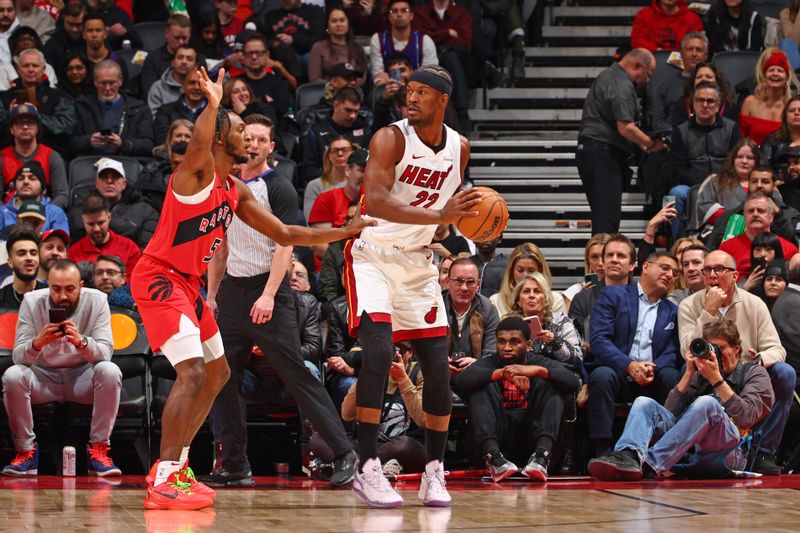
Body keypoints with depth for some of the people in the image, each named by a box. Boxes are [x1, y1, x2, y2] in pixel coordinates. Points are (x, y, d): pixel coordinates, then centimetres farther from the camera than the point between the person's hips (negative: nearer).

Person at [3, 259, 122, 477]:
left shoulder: (96, 301, -10)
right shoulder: (32, 302, -10)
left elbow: (106, 352, -18)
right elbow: (18, 357, -16)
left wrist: (81, 342, -40)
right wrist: (38, 343, -39)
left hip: (82, 377, 0)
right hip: (43, 376, 0)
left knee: (110, 371, -31)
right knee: (12, 376, -30)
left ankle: (98, 449, -20)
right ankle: (26, 450, -13)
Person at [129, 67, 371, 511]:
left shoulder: (236, 193, 12)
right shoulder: (197, 171, -14)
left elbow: (284, 234, 17)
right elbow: (198, 141, -42)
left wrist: (344, 233, 12)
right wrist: (214, 102, -39)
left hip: (187, 283, 10)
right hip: (158, 278, -10)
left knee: (217, 373, 18)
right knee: (193, 373, -22)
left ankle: (173, 466, 24)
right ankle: (163, 484, -24)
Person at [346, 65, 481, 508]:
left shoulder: (459, 148, 2)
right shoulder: (391, 139, -16)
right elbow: (375, 202, -30)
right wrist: (438, 215, -39)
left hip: (417, 262, 6)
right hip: (373, 255, -5)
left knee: (438, 365, 0)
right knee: (378, 350, -23)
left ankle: (434, 472, 13)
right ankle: (367, 468, -19)